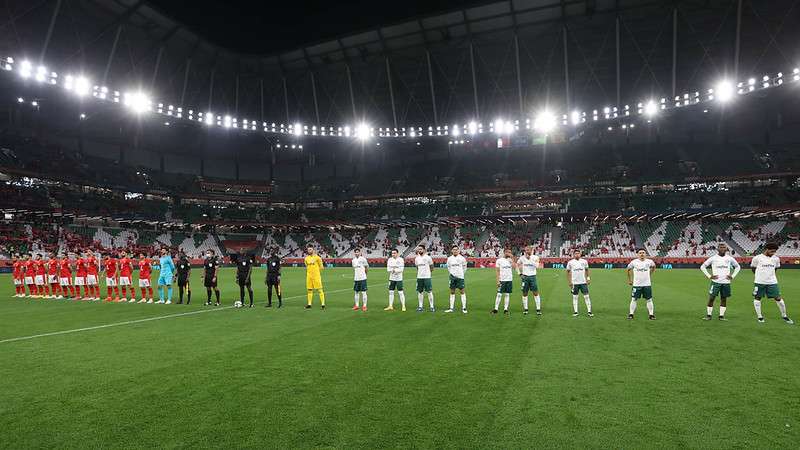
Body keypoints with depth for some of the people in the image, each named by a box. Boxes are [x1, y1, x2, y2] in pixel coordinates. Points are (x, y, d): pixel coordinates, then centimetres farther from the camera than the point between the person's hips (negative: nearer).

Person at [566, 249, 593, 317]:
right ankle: (575, 312, 10)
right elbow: (568, 272, 7)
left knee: (586, 296, -2)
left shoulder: (584, 261, 4)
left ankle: (589, 311, 4)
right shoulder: (570, 262, 1)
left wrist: (588, 278, 7)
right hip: (574, 283, -1)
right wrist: (569, 281, 1)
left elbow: (586, 270, 17)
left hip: (583, 282, 1)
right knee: (575, 297, 4)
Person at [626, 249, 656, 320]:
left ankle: (651, 314, 15)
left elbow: (653, 266, 21)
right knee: (633, 299, 1)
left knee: (649, 299, 5)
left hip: (647, 284, 1)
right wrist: (629, 280, 12)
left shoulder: (649, 261, -2)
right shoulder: (634, 262, -6)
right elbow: (629, 269, 11)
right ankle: (631, 314, 8)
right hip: (636, 284, -1)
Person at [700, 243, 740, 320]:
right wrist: (709, 276, -4)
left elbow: (738, 267, 20)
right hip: (715, 282, -3)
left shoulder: (730, 258, 5)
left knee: (724, 299, 7)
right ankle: (708, 315, 1)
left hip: (726, 282, 3)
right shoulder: (713, 258, -2)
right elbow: (702, 267, 3)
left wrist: (732, 276, 8)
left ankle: (721, 316, 14)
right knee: (711, 298, -5)